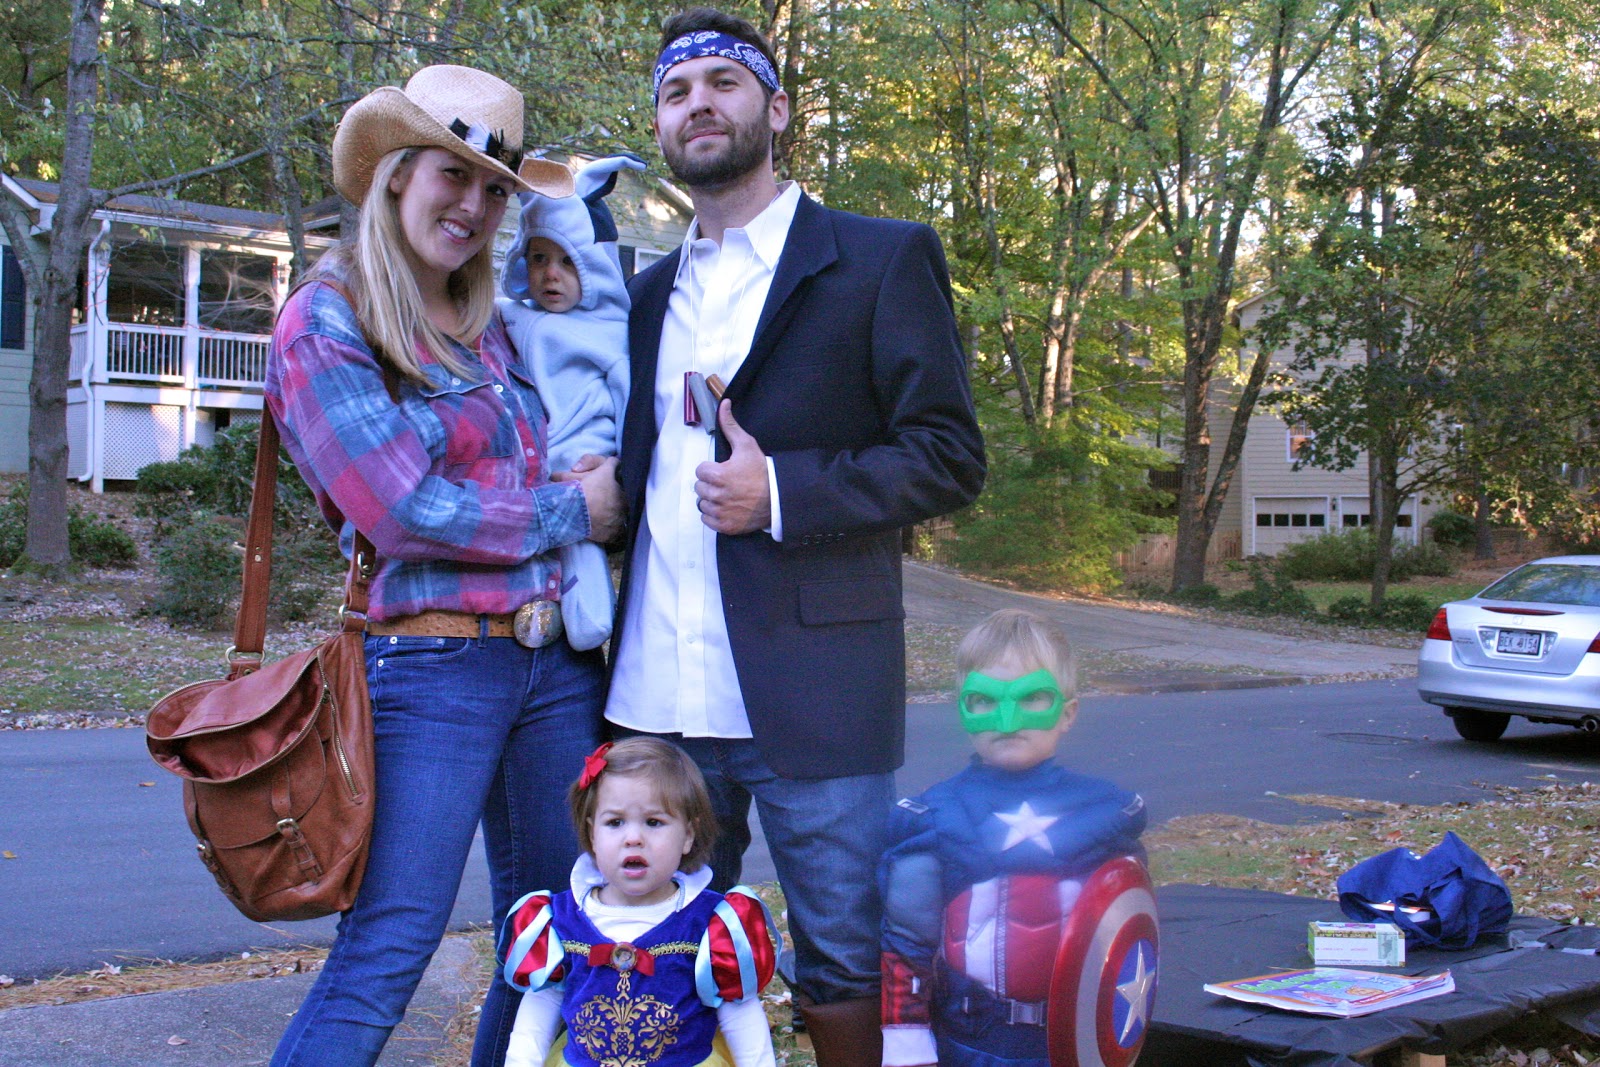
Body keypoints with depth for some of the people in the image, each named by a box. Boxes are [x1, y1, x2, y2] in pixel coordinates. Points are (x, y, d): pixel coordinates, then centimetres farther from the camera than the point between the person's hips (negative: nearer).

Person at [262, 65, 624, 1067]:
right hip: (429, 670, -7)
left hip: (556, 661, 7)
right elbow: (401, 512, -14)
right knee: (380, 963, -6)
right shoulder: (326, 322, -5)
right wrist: (569, 514, -4)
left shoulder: (495, 328, 14)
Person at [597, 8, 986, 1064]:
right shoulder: (649, 292, 19)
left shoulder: (883, 259, 1)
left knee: (845, 957, 5)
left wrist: (783, 491, -16)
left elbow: (953, 456, -5)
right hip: (658, 694, 5)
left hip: (809, 689, -5)